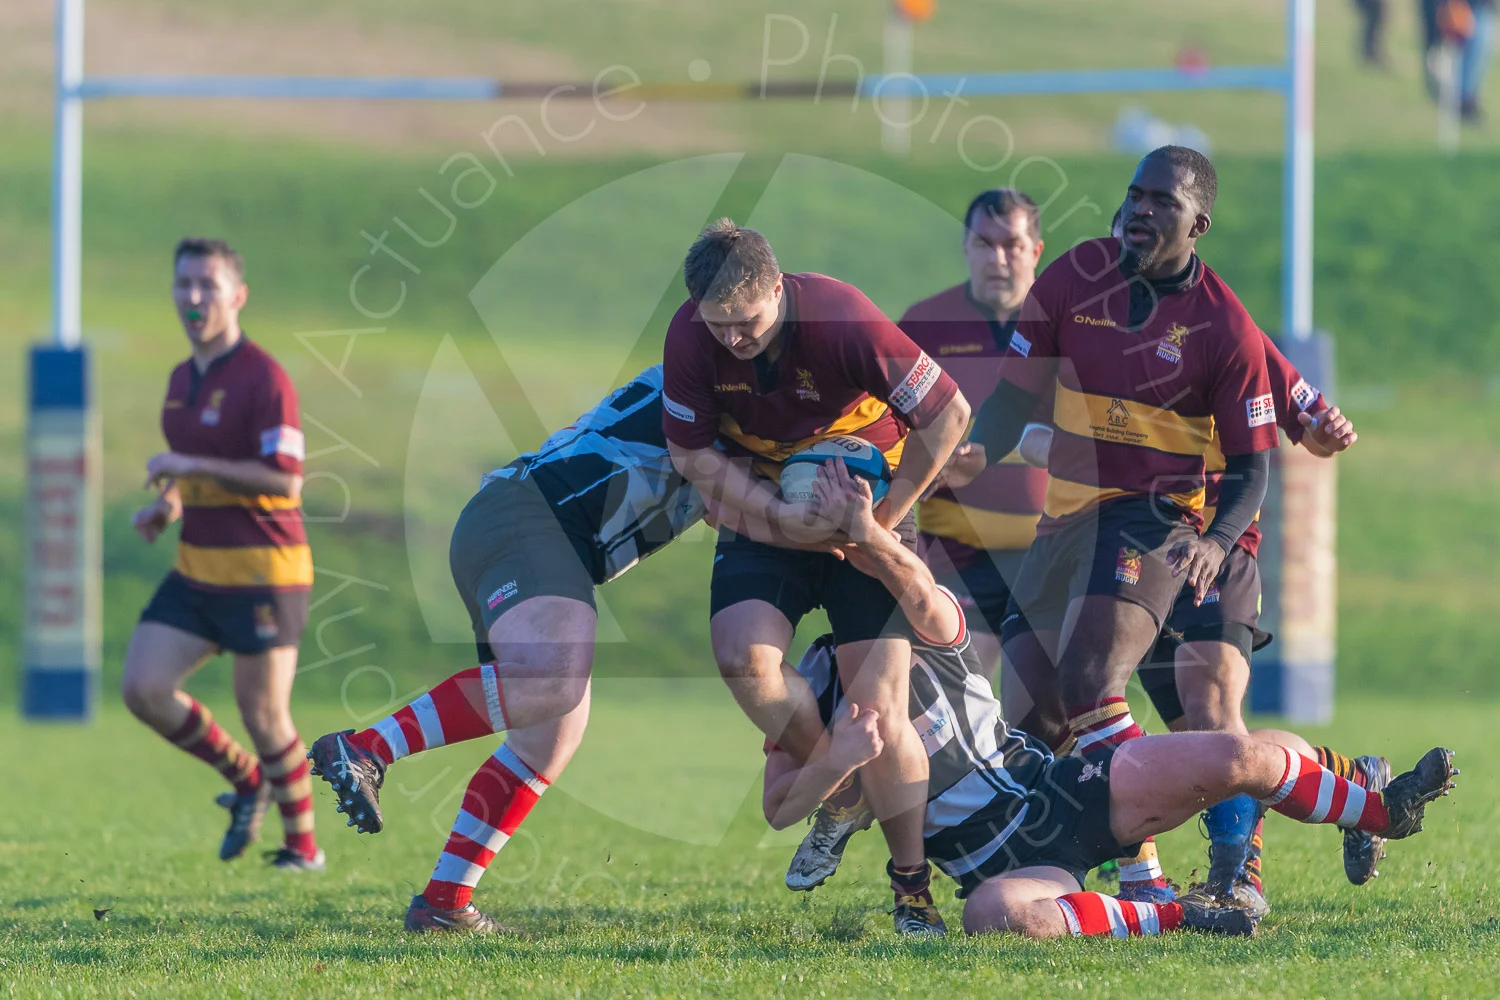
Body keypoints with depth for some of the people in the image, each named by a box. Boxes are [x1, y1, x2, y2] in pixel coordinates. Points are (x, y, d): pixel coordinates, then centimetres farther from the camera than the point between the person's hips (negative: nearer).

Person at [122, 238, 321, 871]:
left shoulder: (264, 379, -14)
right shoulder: (183, 379, 13)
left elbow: (284, 480, -21)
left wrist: (192, 467, -21)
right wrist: (166, 505, 5)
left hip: (262, 573, -8)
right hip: (197, 570, 8)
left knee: (262, 713, -2)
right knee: (144, 688, -4)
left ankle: (303, 843, 17)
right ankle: (247, 780, 16)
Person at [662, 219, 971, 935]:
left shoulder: (843, 320, -28)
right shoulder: (690, 334, -17)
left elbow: (949, 412, -20)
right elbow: (693, 454, -8)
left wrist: (886, 515, -15)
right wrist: (781, 512, -19)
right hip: (764, 514, 3)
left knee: (876, 704, -12)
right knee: (741, 655, -21)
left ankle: (913, 886, 0)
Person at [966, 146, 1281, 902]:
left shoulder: (1226, 329, -9)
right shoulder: (1076, 278, 2)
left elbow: (1251, 464, -4)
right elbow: (1014, 398, 9)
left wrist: (1216, 541, -22)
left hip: (1156, 519, -6)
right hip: (1068, 518, 6)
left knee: (1090, 682, -27)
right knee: (1030, 716, 4)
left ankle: (1143, 873, -26)